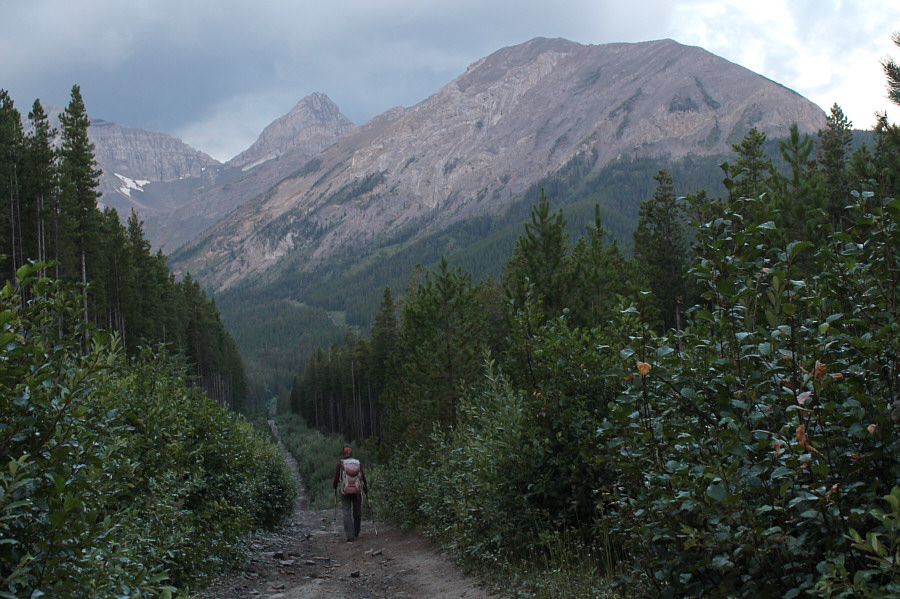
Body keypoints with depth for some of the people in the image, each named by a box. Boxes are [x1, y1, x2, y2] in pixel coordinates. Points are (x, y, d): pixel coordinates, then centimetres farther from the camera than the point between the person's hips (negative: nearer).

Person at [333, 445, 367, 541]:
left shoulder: (340, 464, -4)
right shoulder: (358, 463, 3)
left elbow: (336, 478, -3)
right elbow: (363, 477, 1)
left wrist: (335, 488, 16)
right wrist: (365, 488, 17)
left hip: (345, 492, -2)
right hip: (357, 491, 2)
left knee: (347, 513, -2)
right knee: (357, 513, 15)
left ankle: (350, 535, -11)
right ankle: (356, 533, 28)